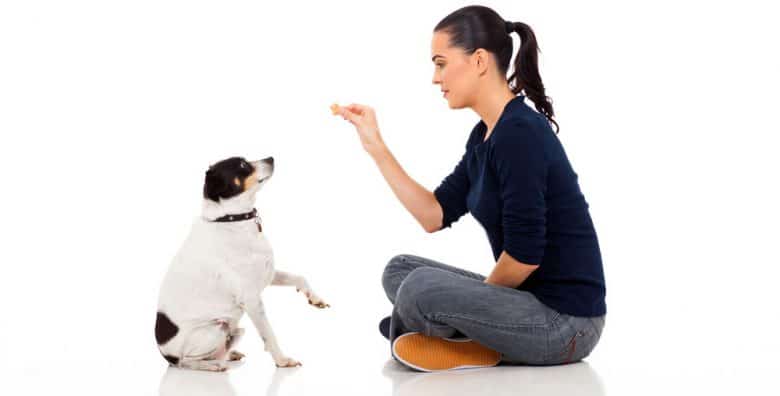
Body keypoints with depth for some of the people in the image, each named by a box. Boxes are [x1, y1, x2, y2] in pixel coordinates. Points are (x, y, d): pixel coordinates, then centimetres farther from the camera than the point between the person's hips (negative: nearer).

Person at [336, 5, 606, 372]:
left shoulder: (519, 133, -21)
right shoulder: (485, 134, 9)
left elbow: (525, 254, -23)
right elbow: (434, 215, 11)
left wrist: (476, 297, -4)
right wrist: (375, 145, 8)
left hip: (566, 319, -10)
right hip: (528, 300, 10)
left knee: (420, 287, -26)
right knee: (400, 269, 13)